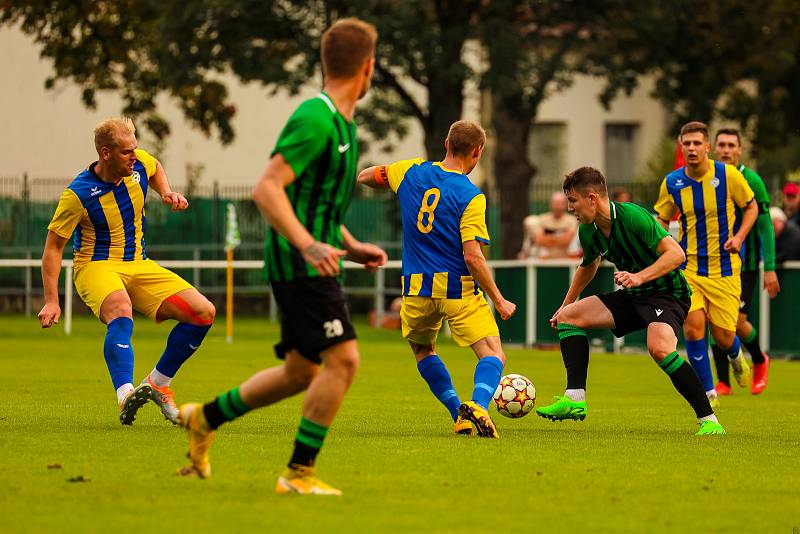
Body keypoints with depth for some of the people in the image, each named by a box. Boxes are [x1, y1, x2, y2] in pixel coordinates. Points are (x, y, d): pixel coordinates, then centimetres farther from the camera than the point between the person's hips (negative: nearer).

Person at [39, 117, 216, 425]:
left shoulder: (140, 163, -4)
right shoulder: (78, 194, -19)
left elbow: (156, 169, 24)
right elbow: (53, 246, -11)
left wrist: (167, 193, 3)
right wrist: (52, 301, -17)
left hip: (138, 264, 6)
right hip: (96, 266, -6)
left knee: (204, 312, -7)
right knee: (121, 310, -41)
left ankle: (158, 384, 7)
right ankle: (126, 397, -57)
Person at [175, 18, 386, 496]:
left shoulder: (342, 123, 15)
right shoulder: (316, 120, -17)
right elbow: (267, 189, -23)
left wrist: (353, 248, 19)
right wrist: (308, 245, -31)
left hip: (313, 262, 10)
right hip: (298, 264, -10)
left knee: (302, 372, 14)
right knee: (342, 359, -14)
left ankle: (205, 418, 28)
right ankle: (299, 473, -8)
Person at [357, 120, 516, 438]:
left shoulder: (412, 172, 3)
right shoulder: (471, 196, -11)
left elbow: (364, 177, 20)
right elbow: (473, 257, -17)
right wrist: (499, 302, -9)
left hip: (417, 290, 4)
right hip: (459, 289, -4)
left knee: (422, 350, 28)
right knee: (493, 356, -3)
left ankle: (459, 413, 16)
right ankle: (477, 407, -32)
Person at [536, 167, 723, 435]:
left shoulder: (632, 216, -23)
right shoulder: (588, 231, 2)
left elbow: (676, 254, -26)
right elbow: (588, 266, 25)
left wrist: (639, 277, -35)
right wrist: (566, 304, 30)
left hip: (667, 293, -9)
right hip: (633, 297, 9)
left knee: (659, 348, -35)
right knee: (568, 316, 3)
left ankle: (709, 420, -25)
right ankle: (575, 399, -4)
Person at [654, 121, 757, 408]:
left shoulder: (728, 175, -9)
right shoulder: (672, 182, -2)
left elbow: (751, 207, 5)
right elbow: (662, 220, 13)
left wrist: (739, 236, -11)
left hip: (724, 268, -1)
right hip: (688, 268, 1)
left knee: (723, 337, 2)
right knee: (693, 325, -16)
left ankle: (736, 356, 42)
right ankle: (708, 392, 0)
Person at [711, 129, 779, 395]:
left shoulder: (751, 180, -8)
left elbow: (765, 226, -7)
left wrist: (770, 268, -10)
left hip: (744, 263, -3)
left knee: (737, 320, -9)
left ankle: (759, 360, 21)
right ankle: (723, 382, 7)